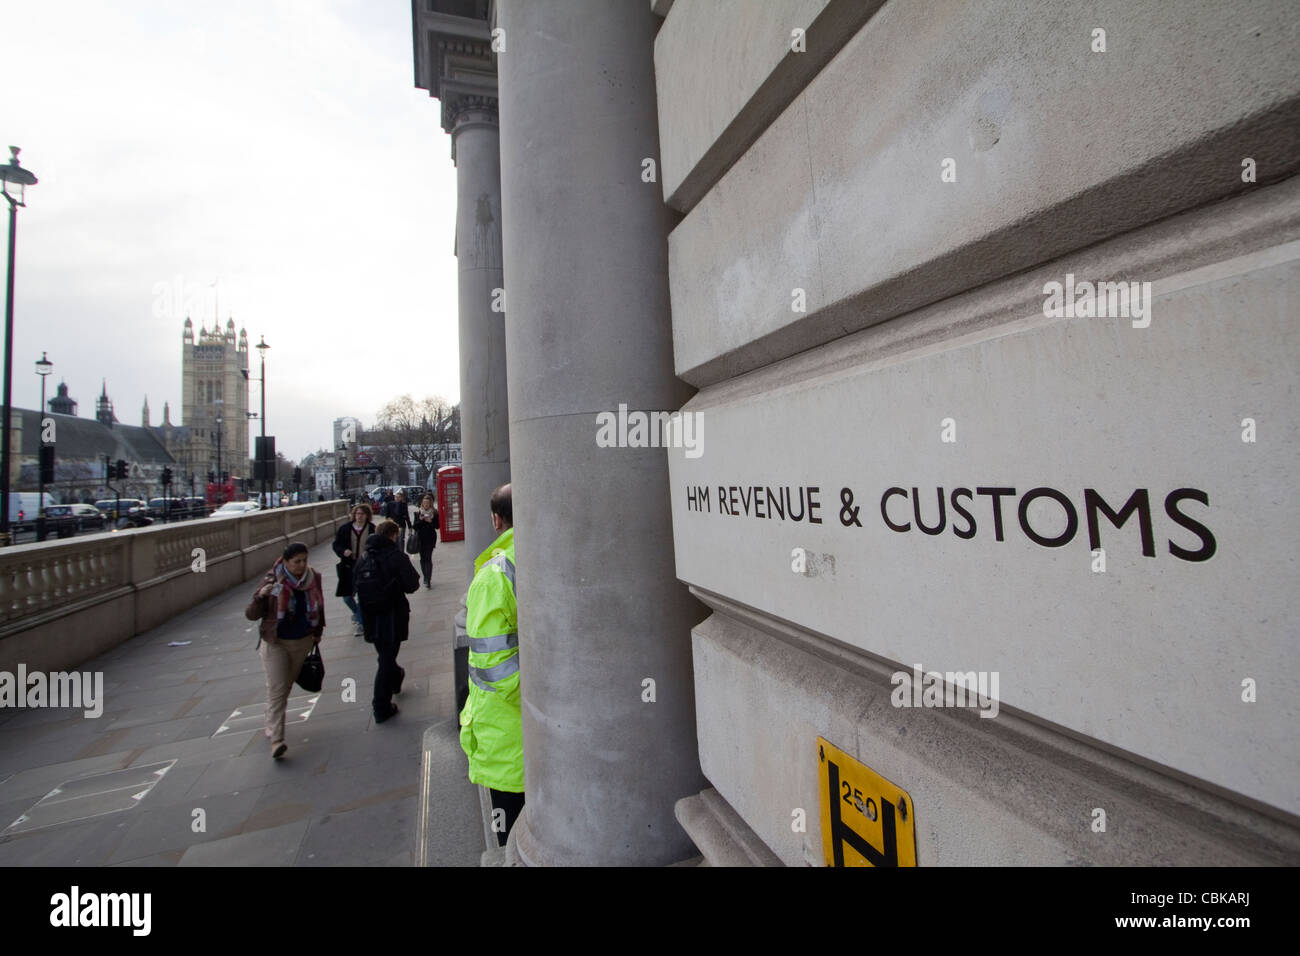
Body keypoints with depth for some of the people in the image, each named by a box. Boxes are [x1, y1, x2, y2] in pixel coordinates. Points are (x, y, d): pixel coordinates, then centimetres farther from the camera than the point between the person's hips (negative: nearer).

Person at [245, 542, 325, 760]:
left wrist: (318, 632, 15)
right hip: (275, 643, -3)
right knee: (276, 689, -7)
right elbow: (251, 615, -13)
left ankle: (272, 725, 37)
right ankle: (276, 740, -6)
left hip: (302, 642, 4)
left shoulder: (313, 579, -5)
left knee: (287, 685, 15)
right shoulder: (272, 581, -15)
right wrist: (260, 596, -32)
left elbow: (318, 607, 11)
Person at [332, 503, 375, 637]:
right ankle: (357, 613, 39)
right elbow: (336, 544, 6)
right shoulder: (345, 528, 2)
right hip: (349, 567, 3)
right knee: (346, 595, 9)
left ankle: (359, 623, 15)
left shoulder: (372, 529, -5)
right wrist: (343, 551, -13)